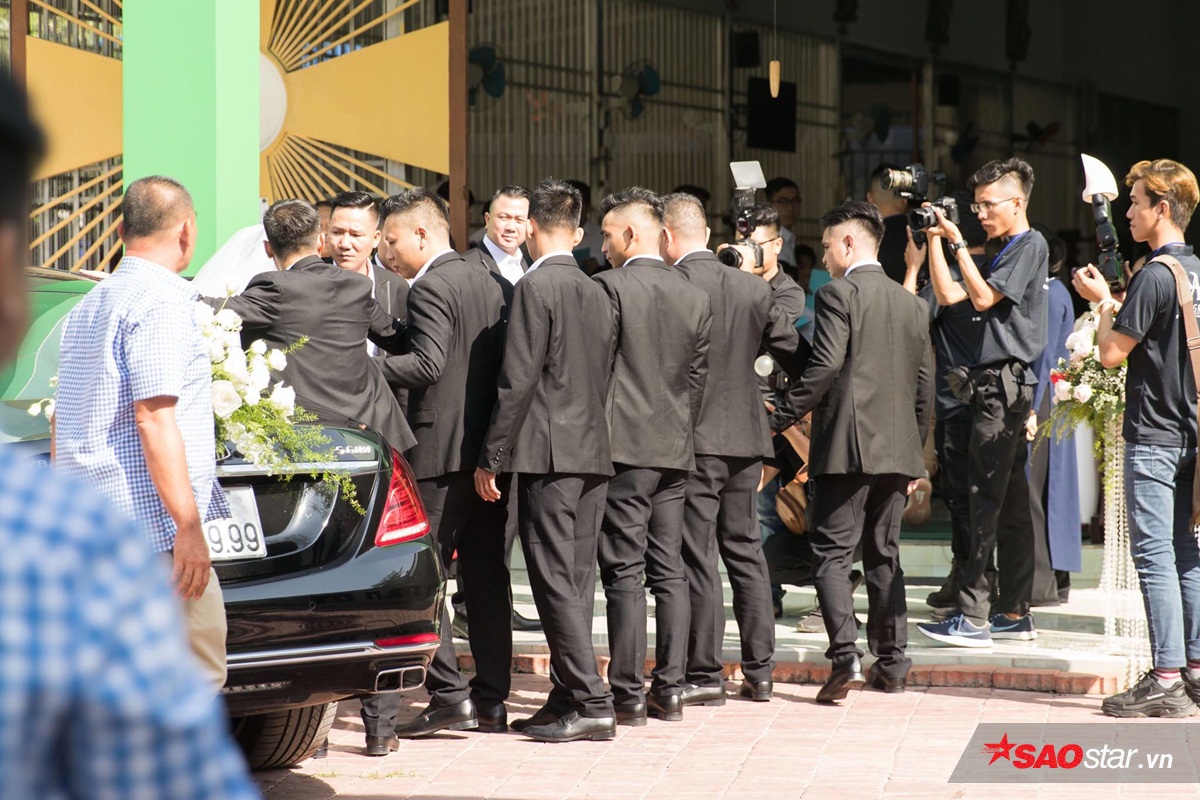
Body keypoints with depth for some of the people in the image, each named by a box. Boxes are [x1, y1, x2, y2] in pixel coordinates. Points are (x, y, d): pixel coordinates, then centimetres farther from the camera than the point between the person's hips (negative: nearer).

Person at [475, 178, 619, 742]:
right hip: (593, 452, 8)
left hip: (548, 452, -8)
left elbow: (518, 379, -14)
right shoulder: (597, 293, 13)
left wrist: (492, 457, -9)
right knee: (575, 580, 11)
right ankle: (566, 702, 15)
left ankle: (591, 705, -11)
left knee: (556, 580, -7)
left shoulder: (535, 288, -10)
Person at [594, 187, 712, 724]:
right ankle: (670, 690, 10)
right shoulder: (695, 299, 9)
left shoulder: (610, 287, -9)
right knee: (669, 572, 9)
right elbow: (697, 377, 12)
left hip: (623, 446, -6)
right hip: (675, 450, 6)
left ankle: (628, 694, -4)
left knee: (625, 573, -4)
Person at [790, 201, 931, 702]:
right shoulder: (912, 304, 14)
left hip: (848, 447, -7)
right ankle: (891, 663, 14)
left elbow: (824, 366, -17)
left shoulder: (839, 295, -7)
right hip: (897, 452, 7)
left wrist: (787, 415, -7)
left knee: (832, 553, -5)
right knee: (884, 556, 13)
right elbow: (924, 383, 16)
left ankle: (845, 656, -19)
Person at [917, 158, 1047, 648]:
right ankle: (1014, 614, 14)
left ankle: (973, 617, -14)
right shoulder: (1007, 252, 20)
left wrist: (958, 243, -11)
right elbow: (948, 295, 15)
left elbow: (983, 297, -15)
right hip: (997, 384, 10)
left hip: (1006, 382, -10)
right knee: (1010, 503, 10)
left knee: (985, 500, -12)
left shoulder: (1031, 244, -7)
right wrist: (935, 238, 9)